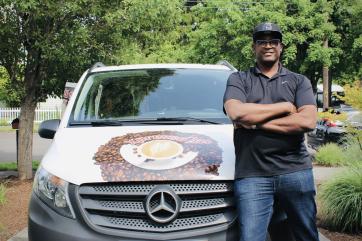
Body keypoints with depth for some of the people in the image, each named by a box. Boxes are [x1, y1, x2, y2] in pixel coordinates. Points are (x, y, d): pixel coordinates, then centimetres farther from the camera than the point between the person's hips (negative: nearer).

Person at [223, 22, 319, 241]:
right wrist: (285, 106, -5)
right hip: (252, 175, -1)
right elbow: (237, 113, -11)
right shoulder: (238, 80, 10)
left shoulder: (299, 81, 11)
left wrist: (255, 122, -9)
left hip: (296, 171, 2)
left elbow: (308, 121, -6)